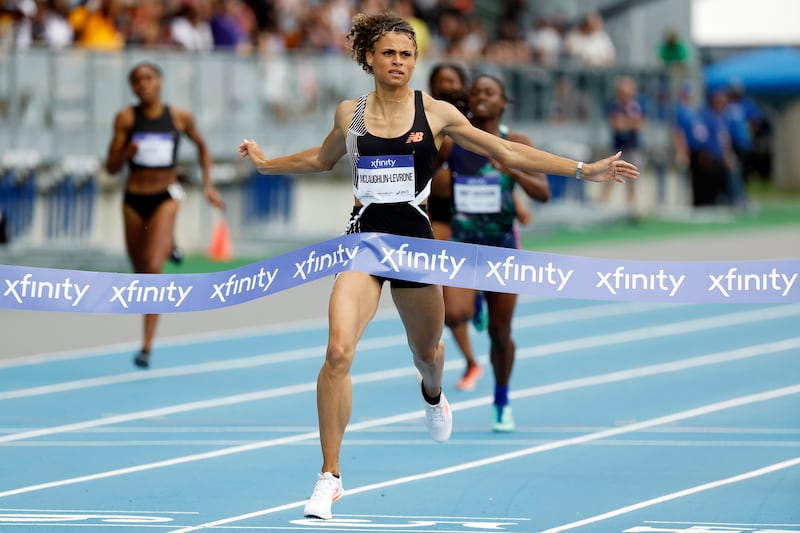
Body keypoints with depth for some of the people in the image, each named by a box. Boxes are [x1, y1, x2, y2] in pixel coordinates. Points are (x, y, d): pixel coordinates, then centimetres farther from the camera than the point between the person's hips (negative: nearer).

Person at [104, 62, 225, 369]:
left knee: (153, 268, -20)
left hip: (166, 197, -2)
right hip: (134, 199, 2)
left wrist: (208, 185, 10)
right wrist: (126, 153, -22)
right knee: (141, 273, 16)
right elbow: (111, 167, -1)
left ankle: (147, 346, -16)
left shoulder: (180, 118, -1)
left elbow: (202, 147, 18)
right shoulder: (126, 118, -3)